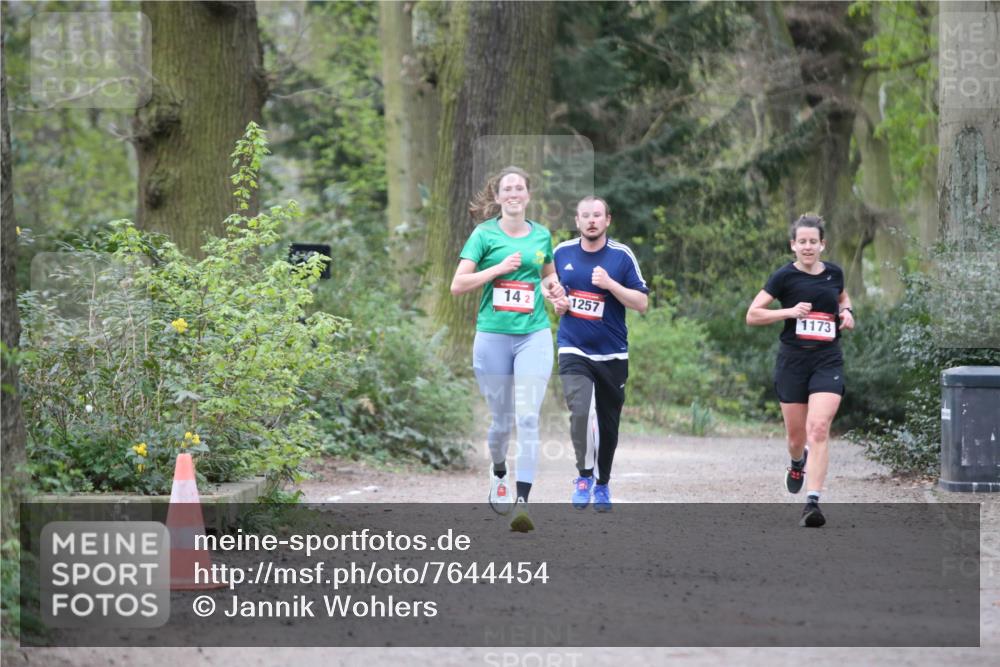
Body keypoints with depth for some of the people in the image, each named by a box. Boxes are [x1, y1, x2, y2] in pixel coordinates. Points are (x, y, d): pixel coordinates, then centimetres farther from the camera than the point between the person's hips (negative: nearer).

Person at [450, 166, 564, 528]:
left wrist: (552, 286, 4)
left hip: (534, 335, 1)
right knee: (501, 419, 8)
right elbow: (458, 284, -5)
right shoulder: (485, 233, -1)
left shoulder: (541, 234, 9)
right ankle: (499, 471, 39)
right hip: (493, 335, -1)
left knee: (528, 417, -11)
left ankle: (523, 500, -13)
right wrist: (500, 267, -14)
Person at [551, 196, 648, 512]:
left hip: (612, 354, 0)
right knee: (579, 411, -22)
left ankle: (602, 485, 28)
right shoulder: (562, 253, 2)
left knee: (608, 423, 10)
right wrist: (557, 304, -2)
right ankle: (584, 476, -6)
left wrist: (610, 284, -19)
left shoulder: (622, 255, -5)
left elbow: (642, 303, -6)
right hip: (574, 350, 0)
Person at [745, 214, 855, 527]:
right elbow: (752, 315, -4)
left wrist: (846, 311, 8)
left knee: (819, 428, -18)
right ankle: (798, 464, 47)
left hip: (828, 362, 1)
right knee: (796, 434, 9)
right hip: (792, 361, -1)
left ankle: (812, 502, -21)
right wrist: (790, 312, -16)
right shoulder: (784, 276, -3)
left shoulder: (834, 273, 7)